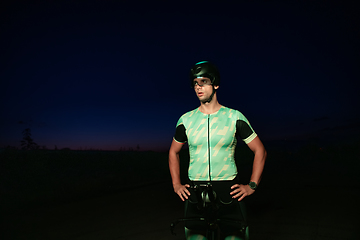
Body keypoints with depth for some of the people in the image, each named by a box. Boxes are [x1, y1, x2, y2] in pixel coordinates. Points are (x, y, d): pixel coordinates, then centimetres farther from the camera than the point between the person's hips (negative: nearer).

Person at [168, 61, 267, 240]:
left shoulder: (234, 117, -1)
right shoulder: (186, 119, 3)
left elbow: (260, 151, 6)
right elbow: (173, 152, 17)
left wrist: (252, 186, 0)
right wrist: (176, 184, 8)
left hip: (229, 191, -1)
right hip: (195, 192, 1)